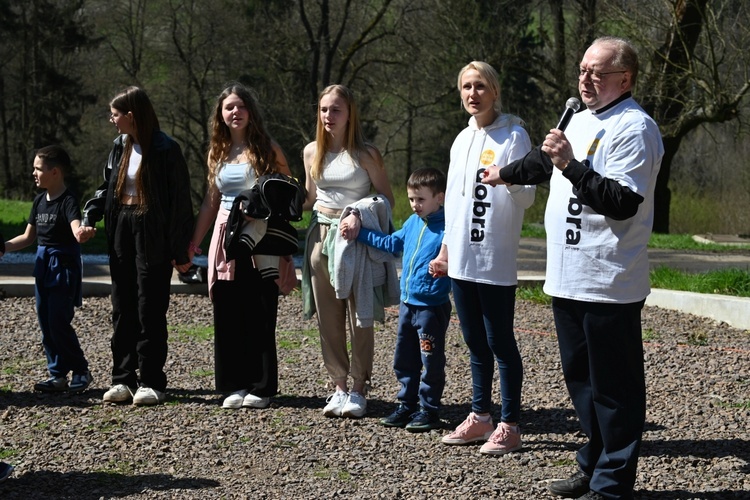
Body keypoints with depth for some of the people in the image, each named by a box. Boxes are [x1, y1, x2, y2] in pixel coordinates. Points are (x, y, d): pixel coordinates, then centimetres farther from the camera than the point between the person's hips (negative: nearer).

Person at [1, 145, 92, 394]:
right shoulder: (40, 201, 9)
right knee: (46, 323, 9)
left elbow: (76, 228, -33)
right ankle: (58, 375, 16)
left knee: (59, 322, -8)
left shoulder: (67, 201, -15)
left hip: (64, 264, -8)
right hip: (43, 264, 8)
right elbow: (28, 237, 17)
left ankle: (81, 371, 7)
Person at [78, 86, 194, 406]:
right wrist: (89, 218, 0)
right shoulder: (120, 146, 9)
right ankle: (123, 380, 14)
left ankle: (152, 383, 6)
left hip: (153, 238, -7)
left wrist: (180, 250, -13)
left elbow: (179, 202, -12)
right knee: (123, 310, 8)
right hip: (122, 234, 7)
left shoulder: (165, 151, -12)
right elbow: (106, 188, 17)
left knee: (150, 312, -2)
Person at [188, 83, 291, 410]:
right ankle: (235, 385, 11)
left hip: (259, 239, -5)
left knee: (259, 316, -2)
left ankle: (262, 388, 6)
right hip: (225, 236, 5)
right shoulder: (218, 152, 14)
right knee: (227, 315, 3)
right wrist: (193, 242, 16)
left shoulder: (266, 149, -1)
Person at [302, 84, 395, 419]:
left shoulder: (365, 154, -4)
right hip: (321, 236, 4)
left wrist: (359, 215, -18)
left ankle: (359, 388, 4)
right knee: (328, 317, 4)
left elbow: (387, 199, -3)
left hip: (357, 239, -4)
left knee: (359, 316, -3)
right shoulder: (311, 152, 9)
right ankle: (339, 386, 11)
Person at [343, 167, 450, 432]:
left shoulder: (447, 227, -14)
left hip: (432, 306, -8)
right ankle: (407, 405, 25)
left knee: (431, 361, 2)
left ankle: (429, 409, 13)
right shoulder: (413, 222, 10)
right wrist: (360, 233, 25)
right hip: (407, 303, 8)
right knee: (404, 360, 14)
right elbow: (393, 243, 25)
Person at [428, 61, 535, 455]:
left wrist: (512, 182, -33)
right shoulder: (462, 140, 14)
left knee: (500, 342, -3)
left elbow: (527, 197, -12)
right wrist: (445, 249, 20)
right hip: (461, 258, 7)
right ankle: (480, 417, 22)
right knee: (475, 343, 13)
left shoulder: (513, 136, -7)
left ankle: (509, 426, 2)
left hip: (495, 259, -7)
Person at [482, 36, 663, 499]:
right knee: (580, 379, 18)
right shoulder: (582, 121, 15)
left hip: (608, 285, -10)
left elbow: (624, 202, -25)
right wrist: (505, 174, 52)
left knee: (613, 389, -2)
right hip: (568, 281, 10)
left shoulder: (634, 129, -14)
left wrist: (570, 166, -29)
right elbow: (544, 163, 36)